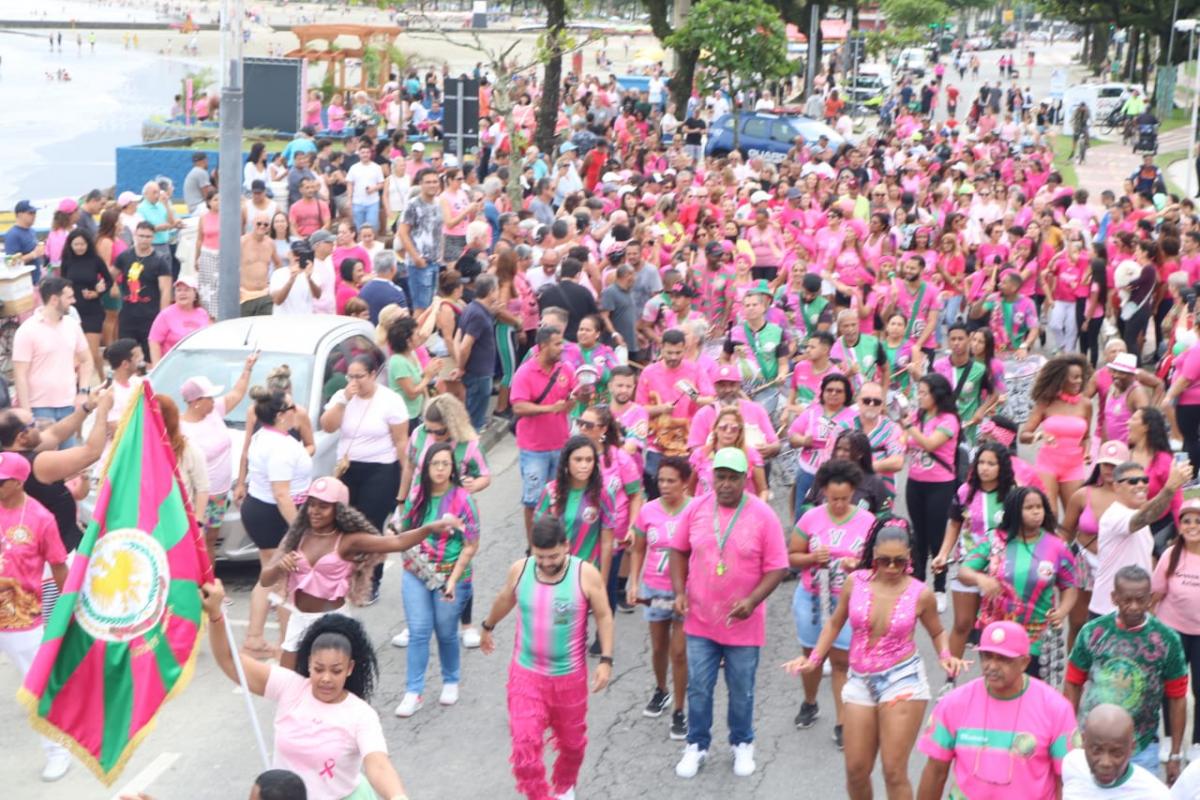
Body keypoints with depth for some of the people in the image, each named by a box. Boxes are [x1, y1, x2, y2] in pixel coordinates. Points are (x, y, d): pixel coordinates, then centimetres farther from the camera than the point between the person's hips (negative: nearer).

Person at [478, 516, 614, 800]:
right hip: (526, 673, 1)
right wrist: (488, 627, 27)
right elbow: (504, 600, 11)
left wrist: (606, 659, -14)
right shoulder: (519, 570, -10)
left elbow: (604, 616, -7)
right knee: (524, 745, -11)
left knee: (571, 741, 19)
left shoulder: (586, 574, -18)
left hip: (569, 676, -1)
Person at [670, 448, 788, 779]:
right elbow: (679, 551, 8)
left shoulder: (763, 516, -12)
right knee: (698, 688, 10)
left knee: (741, 691, 13)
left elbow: (776, 568, -9)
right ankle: (697, 746, 28)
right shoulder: (696, 508, -4)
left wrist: (752, 600, -22)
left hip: (743, 624, -2)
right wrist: (679, 592, -4)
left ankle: (742, 745, 34)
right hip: (700, 621, 2)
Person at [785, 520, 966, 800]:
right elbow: (835, 623, 12)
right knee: (856, 770, 8)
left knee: (894, 772, -4)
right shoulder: (855, 581, -3)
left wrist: (946, 657, -9)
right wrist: (814, 659, 4)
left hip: (903, 681, -3)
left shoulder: (920, 594, -7)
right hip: (860, 682, 3)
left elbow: (937, 633, 10)